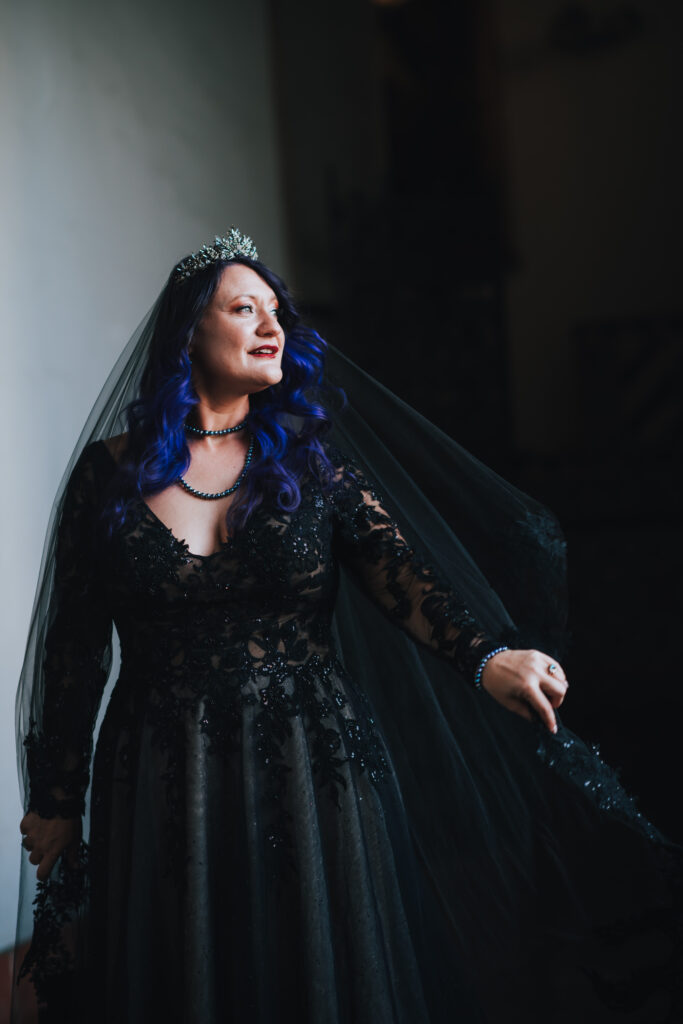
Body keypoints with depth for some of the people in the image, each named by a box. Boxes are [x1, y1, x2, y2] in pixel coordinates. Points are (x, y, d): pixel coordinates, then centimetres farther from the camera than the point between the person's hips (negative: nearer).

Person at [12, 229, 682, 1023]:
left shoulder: (311, 460, 3)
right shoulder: (110, 473, 1)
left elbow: (398, 569, -11)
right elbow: (74, 648, 4)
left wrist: (487, 656, -30)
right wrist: (57, 804, 4)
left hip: (313, 779, 1)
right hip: (164, 797, 0)